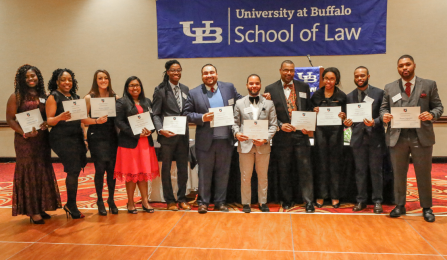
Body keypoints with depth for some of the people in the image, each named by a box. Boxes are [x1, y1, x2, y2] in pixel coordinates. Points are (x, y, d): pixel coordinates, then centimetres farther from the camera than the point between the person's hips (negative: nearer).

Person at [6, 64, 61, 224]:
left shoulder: (43, 96, 10)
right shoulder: (16, 96, -3)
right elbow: (10, 119, -7)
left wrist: (46, 123, -8)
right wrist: (24, 133, -18)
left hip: (42, 139, 5)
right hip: (25, 140, -5)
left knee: (43, 173, 9)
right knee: (29, 173, -1)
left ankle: (40, 208, 21)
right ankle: (32, 211, 7)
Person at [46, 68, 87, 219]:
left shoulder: (75, 97, 17)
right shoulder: (53, 97, -2)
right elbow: (49, 121, -9)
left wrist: (83, 135, 14)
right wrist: (60, 117, -29)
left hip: (76, 137, 6)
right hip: (62, 138, -6)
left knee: (75, 171, 4)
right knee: (73, 171, -11)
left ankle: (70, 205, 16)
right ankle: (71, 206, 2)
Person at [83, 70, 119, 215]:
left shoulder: (115, 97, 7)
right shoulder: (89, 98, 2)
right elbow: (84, 119, -3)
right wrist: (96, 121, -18)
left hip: (112, 137, 2)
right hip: (96, 137, -2)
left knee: (112, 169, 4)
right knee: (100, 169, -1)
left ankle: (111, 200, 21)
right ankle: (100, 201, 16)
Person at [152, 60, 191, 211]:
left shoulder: (185, 89, 11)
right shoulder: (160, 90, -3)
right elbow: (155, 114, -6)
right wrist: (160, 129, -20)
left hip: (183, 135, 4)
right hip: (167, 135, -4)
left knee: (183, 168, 10)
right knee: (166, 169, 7)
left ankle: (182, 199, 24)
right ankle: (169, 200, 20)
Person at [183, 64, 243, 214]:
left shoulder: (229, 88, 5)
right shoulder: (194, 93, -1)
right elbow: (187, 113, 1)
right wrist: (202, 118, -15)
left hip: (225, 139, 2)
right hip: (205, 140, -2)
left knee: (223, 173, 12)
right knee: (204, 173, 9)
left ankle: (220, 202, 26)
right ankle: (203, 202, 23)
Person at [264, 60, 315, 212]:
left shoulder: (304, 87, 9)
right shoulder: (271, 89, 3)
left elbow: (309, 109, 10)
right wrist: (280, 125, -12)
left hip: (301, 135, 1)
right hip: (282, 136, 0)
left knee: (305, 170, 1)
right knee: (284, 171, 9)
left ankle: (309, 202, 10)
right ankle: (287, 201, 23)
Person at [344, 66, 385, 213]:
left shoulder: (379, 93, 1)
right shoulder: (350, 96, 9)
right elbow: (349, 116, 10)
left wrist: (374, 122, -20)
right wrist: (347, 122, -12)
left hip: (375, 137, -2)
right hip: (358, 138, 2)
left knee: (376, 171, 4)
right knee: (360, 171, 9)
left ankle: (377, 201, 16)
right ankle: (361, 200, 19)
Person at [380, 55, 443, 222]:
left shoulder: (429, 85, 6)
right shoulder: (389, 88, 10)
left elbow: (438, 106, 5)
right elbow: (383, 108, 10)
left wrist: (432, 114, -16)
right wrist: (384, 115, -13)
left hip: (422, 137, -1)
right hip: (397, 137, 1)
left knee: (424, 174, 7)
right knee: (398, 173, 9)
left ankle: (426, 208, 21)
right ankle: (400, 206, 22)